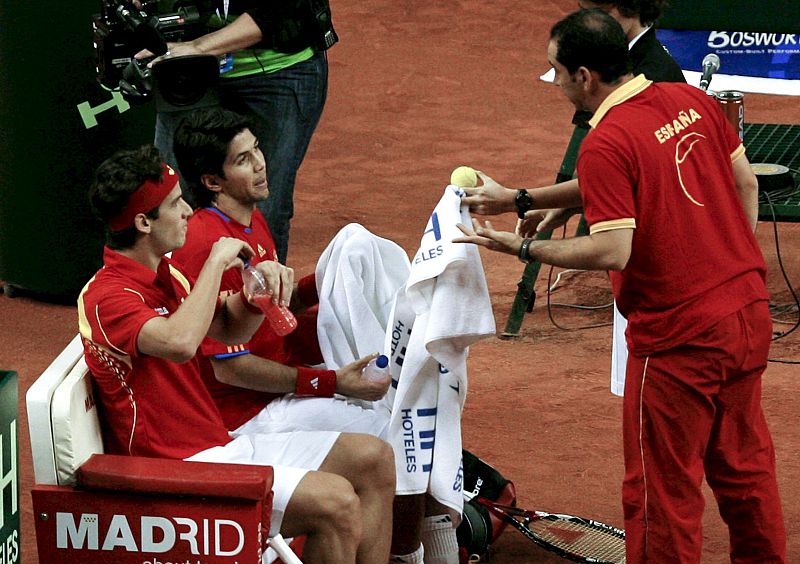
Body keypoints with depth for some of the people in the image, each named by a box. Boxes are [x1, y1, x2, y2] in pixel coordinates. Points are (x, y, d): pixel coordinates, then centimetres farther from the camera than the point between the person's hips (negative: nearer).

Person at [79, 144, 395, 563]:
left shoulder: (166, 275, 13)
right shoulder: (106, 297, -18)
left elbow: (230, 329, 25)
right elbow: (180, 343, -38)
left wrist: (261, 286, 3)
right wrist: (216, 263, -24)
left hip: (222, 443, 10)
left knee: (374, 461, 6)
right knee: (335, 501, -24)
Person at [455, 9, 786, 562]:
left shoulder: (606, 145, -19)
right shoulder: (693, 101, 3)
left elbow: (613, 251, -24)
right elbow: (746, 184, 12)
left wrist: (523, 247, -15)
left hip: (680, 336, -8)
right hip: (749, 311, 8)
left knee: (664, 486, 5)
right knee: (745, 463, 22)